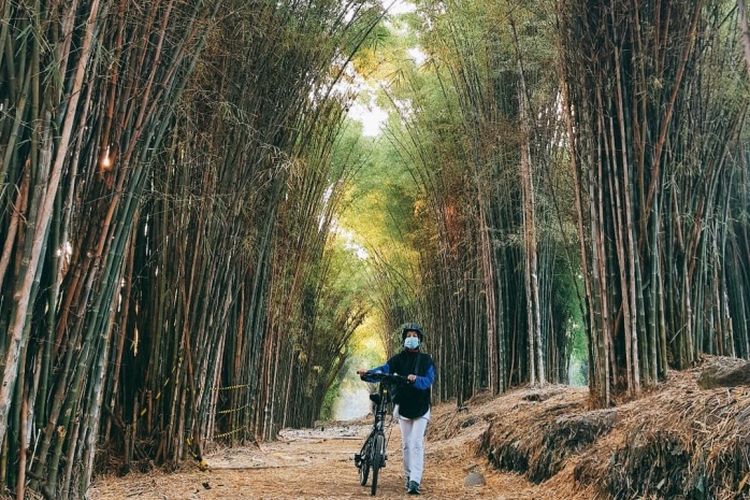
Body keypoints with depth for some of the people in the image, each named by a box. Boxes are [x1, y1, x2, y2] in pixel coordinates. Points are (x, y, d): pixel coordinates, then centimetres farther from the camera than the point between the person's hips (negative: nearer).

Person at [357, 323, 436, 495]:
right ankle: (409, 477, 23)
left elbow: (429, 380, -16)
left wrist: (415, 379, -37)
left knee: (416, 444, -9)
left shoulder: (426, 360, -2)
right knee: (406, 444, 9)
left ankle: (415, 481, -11)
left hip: (421, 408, -2)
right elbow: (384, 369, -15)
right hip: (403, 406, 2)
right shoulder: (398, 359, 1)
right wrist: (368, 372, -35)